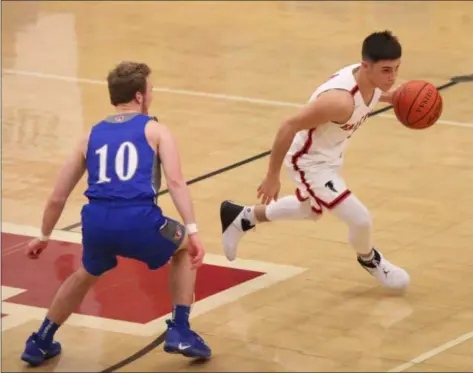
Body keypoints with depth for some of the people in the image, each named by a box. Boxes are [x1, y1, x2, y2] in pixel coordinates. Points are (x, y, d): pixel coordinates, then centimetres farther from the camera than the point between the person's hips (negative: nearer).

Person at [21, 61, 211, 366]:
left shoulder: (91, 137, 25)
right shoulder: (155, 130, 14)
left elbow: (57, 198, 31)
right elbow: (175, 181, -3)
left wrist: (44, 237, 46)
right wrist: (192, 230, -8)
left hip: (97, 221, 4)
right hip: (139, 221, -4)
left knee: (87, 274, 37)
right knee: (185, 249, 28)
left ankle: (40, 342, 41)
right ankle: (180, 333, 19)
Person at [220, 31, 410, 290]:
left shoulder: (371, 79, -16)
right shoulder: (340, 100, -40)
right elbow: (289, 127, -32)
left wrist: (391, 98, -10)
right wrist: (272, 176, -24)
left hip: (330, 156, 9)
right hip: (309, 162, -9)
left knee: (310, 210, 33)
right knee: (361, 220, -10)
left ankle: (243, 217, 52)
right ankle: (369, 260, 24)